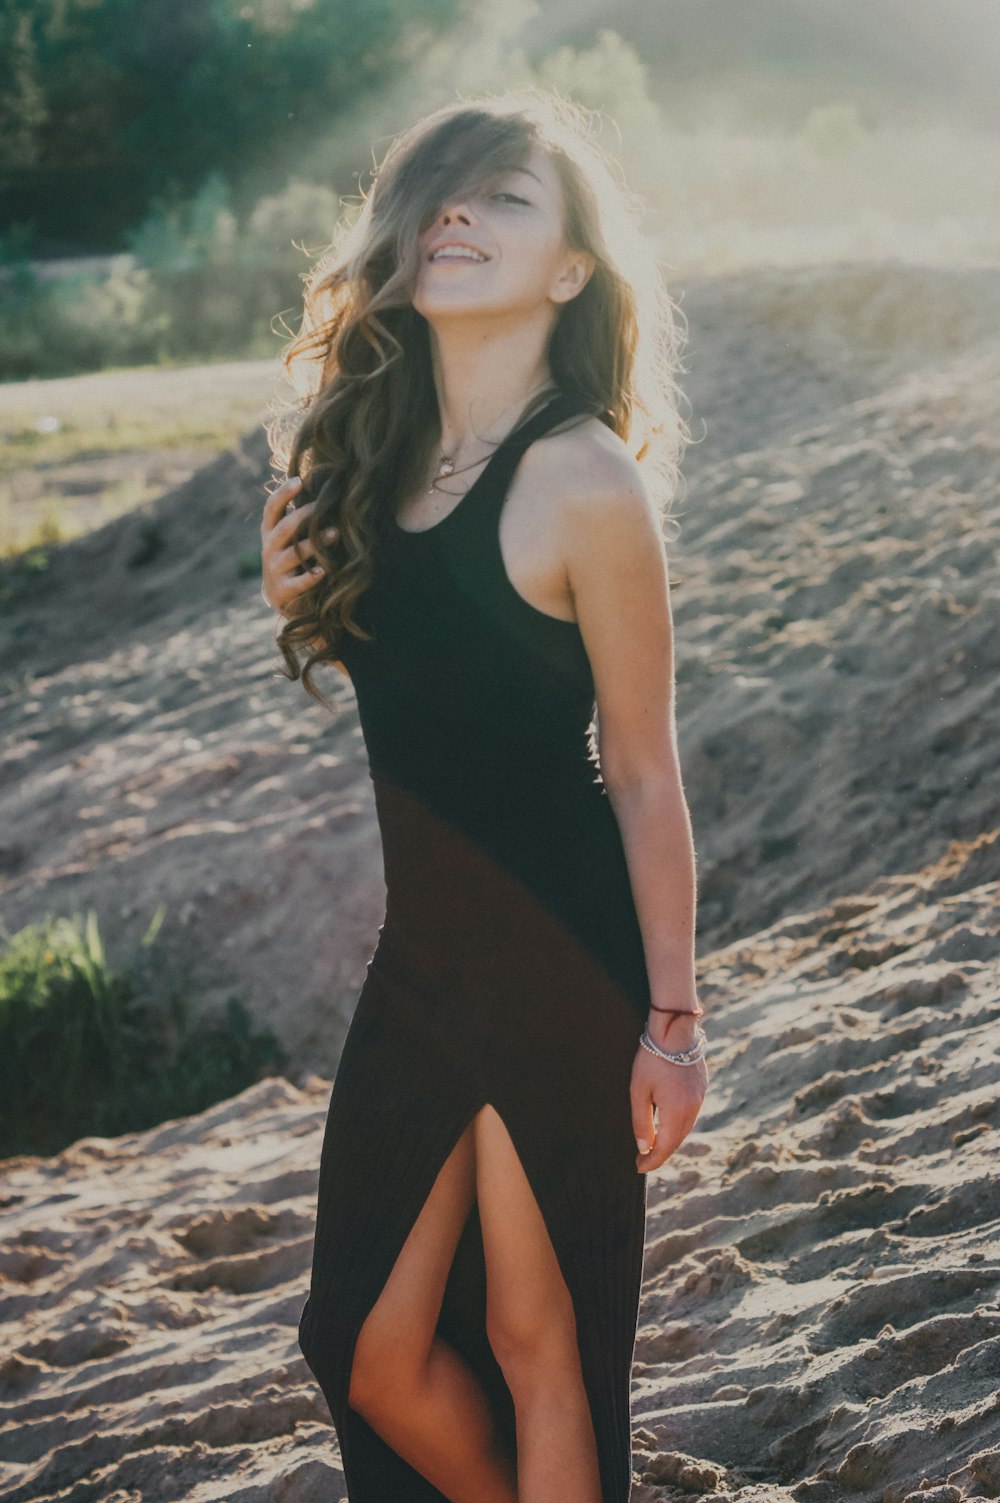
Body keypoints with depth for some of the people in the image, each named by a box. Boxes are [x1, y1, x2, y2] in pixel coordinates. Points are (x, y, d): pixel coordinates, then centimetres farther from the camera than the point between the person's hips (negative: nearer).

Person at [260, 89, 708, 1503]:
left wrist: (672, 1018, -9)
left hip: (564, 968, -7)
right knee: (372, 1352, 13)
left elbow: (644, 772, -11)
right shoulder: (372, 459, 5)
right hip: (425, 953, 7)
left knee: (534, 1342, 9)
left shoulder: (582, 482, -16)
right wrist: (297, 581, -2)